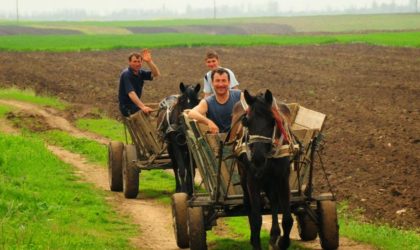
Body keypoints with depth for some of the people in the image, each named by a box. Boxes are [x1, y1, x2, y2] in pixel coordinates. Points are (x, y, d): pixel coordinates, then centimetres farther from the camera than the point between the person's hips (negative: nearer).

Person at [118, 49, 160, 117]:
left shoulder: (140, 73, 6)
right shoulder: (126, 74, -18)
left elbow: (156, 74, -6)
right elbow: (131, 93, -30)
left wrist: (149, 62, -21)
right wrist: (142, 107, -41)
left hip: (136, 104, 8)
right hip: (127, 107, -8)